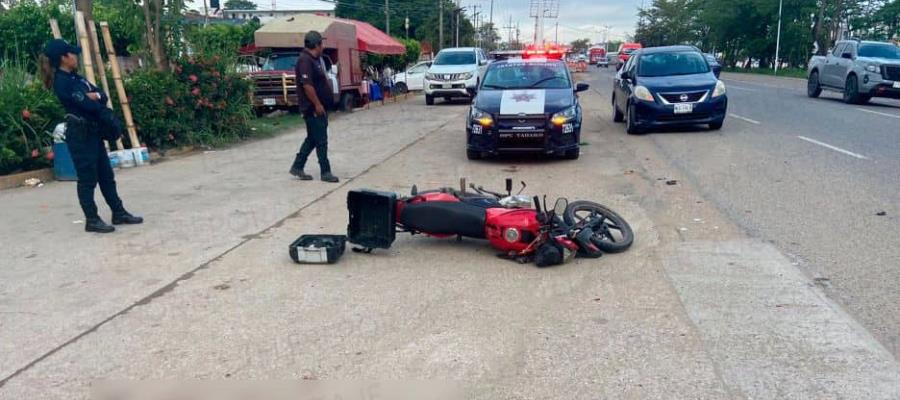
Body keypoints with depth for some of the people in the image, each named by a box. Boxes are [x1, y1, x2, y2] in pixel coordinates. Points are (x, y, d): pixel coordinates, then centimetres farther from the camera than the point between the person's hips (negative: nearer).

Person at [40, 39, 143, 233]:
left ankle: (119, 213, 20)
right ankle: (92, 220, 6)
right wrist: (97, 101, 0)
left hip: (93, 132, 9)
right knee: (88, 179, -2)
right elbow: (87, 105, -21)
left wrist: (96, 96, -12)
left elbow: (103, 96, 10)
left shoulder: (75, 77, 14)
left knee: (106, 175, 12)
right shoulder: (62, 82, -15)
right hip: (80, 134, -9)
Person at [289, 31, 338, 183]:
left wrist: (321, 105, 21)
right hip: (313, 108, -10)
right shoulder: (305, 60, -17)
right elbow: (307, 85, -24)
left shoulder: (314, 60, 16)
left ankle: (297, 167, 23)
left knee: (312, 139, 16)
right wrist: (317, 104, -23)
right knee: (321, 141, -4)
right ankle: (325, 172, 3)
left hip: (318, 107, 10)